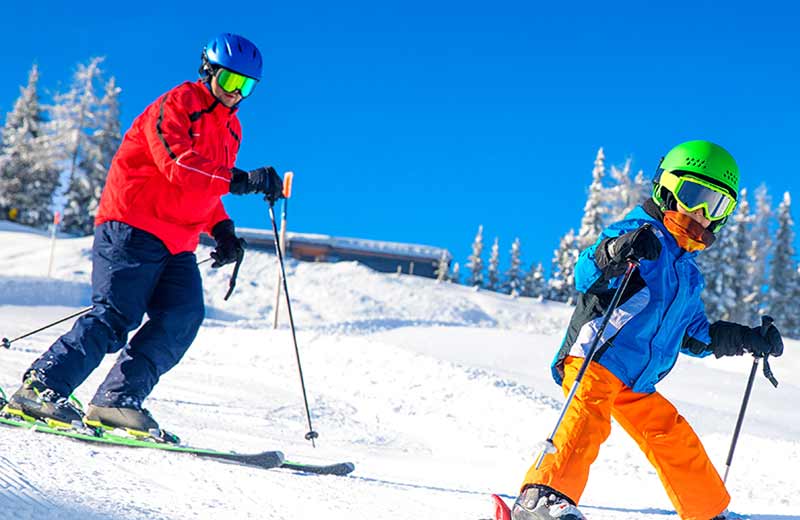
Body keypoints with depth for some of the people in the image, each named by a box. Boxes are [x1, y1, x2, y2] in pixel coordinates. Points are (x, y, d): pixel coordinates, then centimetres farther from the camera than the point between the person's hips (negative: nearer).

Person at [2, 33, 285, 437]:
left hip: (177, 243, 8)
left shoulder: (230, 128, 20)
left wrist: (222, 229, 10)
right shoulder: (173, 107, -6)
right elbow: (180, 167, -23)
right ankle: (40, 388, -11)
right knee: (116, 315, -16)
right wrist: (241, 181, -29)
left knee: (184, 316, -11)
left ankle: (117, 400, -11)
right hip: (133, 226, -8)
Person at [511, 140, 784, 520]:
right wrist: (614, 252, -40)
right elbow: (586, 274, -19)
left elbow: (696, 336, 35)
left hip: (635, 385, 9)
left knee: (676, 440, 14)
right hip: (592, 360, -8)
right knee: (589, 418, -32)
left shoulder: (688, 276, 24)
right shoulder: (642, 234, -4)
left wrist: (748, 340, 30)